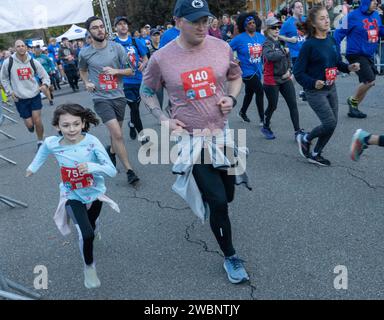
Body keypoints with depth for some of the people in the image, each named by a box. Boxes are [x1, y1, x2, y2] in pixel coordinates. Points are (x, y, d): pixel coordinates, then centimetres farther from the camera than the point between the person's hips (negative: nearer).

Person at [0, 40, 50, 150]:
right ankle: (29, 124, 40)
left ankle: (40, 142, 17)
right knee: (29, 124, 0)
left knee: (37, 121, -5)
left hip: (35, 95, 1)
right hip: (20, 98, -1)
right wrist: (10, 92, -1)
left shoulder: (33, 62, -4)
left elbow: (45, 75, 6)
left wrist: (45, 84, -15)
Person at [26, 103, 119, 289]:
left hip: (95, 193, 1)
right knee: (86, 234, -17)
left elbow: (112, 171, -30)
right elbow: (44, 149, 5)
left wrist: (91, 166, -46)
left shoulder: (92, 142, -28)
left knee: (92, 225, 27)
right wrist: (33, 167, 16)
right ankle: (89, 267, 12)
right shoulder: (51, 143, -21)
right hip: (73, 197, -1)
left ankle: (90, 231, 67)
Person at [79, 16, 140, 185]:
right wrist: (86, 83, 1)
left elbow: (130, 71, 1)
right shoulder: (84, 53, -2)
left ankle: (112, 151, 50)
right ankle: (129, 170, -6)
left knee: (116, 132, 18)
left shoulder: (117, 47, -3)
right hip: (101, 98, -2)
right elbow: (83, 70, 19)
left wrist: (115, 71, -16)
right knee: (117, 134, -15)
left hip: (119, 96, 2)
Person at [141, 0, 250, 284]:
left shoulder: (222, 47, -4)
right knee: (219, 203, -4)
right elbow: (147, 92, 4)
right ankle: (230, 257, 20)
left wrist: (232, 98, -6)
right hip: (192, 140, -3)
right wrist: (164, 119, -10)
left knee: (227, 195, 17)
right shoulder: (161, 58, -11)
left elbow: (235, 76, 14)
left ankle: (204, 189, 56)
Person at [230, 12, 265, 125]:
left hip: (258, 71, 6)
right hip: (247, 72, -6)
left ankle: (242, 112, 44)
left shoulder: (261, 37, 4)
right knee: (260, 91, -12)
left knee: (250, 93, 21)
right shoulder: (239, 39, -11)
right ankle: (263, 119, -4)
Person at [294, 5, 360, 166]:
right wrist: (313, 83, -28)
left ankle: (315, 154, 25)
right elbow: (298, 72, -14)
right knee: (330, 123, -11)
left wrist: (349, 67, -4)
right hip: (315, 91, -7)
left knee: (332, 124, 8)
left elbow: (337, 63, 16)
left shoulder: (331, 40, 4)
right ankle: (305, 139, 17)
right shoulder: (309, 44, -16)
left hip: (331, 88, 7)